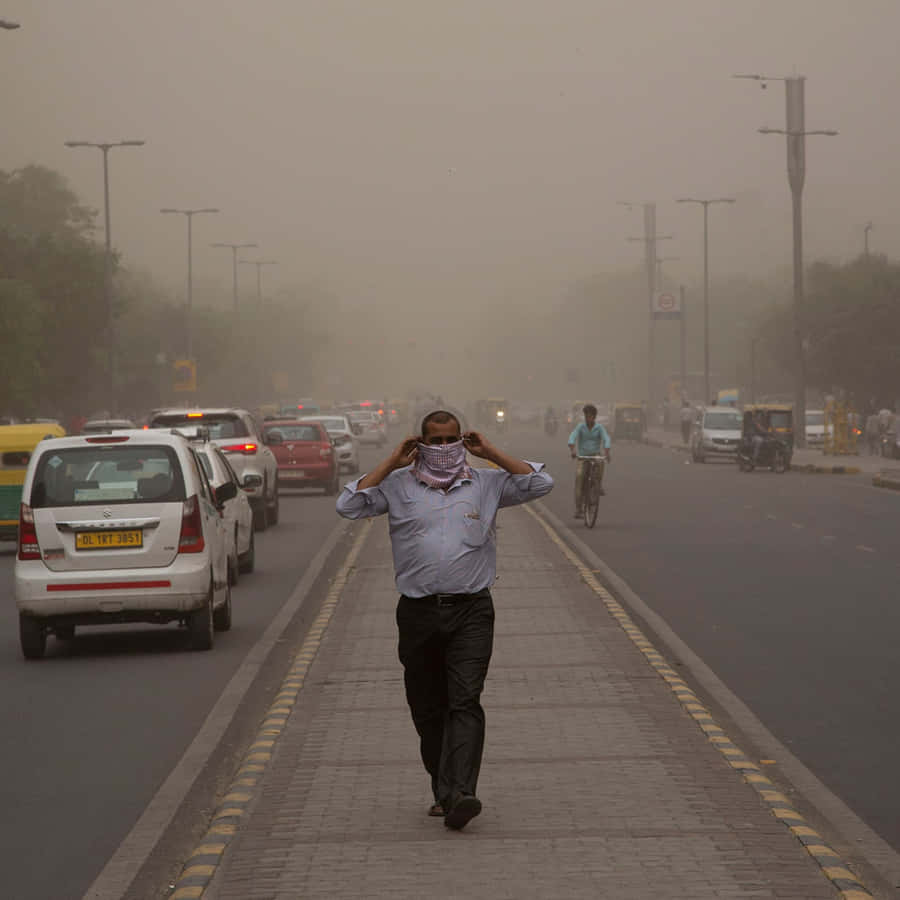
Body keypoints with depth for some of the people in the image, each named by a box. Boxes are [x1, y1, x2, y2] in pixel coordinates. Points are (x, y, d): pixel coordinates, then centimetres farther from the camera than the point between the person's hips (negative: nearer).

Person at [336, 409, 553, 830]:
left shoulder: (485, 484, 9)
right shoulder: (399, 485, 8)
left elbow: (540, 483, 4)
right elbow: (349, 505, -3)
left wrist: (491, 453, 2)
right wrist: (392, 462, -1)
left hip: (470, 611, -2)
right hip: (418, 613, 2)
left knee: (465, 702, -15)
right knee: (428, 709, 7)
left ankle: (459, 795, -25)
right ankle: (443, 790, 20)